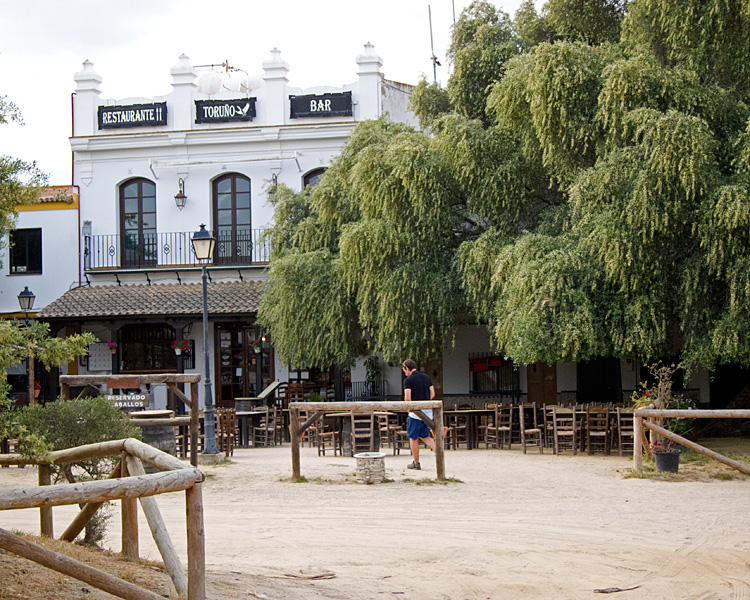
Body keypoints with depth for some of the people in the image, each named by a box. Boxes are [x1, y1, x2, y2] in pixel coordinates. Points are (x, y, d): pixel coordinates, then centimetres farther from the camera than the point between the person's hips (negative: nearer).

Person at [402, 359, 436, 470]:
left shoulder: (408, 380, -9)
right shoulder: (427, 377, 10)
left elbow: (407, 398, -17)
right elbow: (432, 394, 11)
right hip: (428, 411, 6)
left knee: (413, 438, 7)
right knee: (425, 436, 16)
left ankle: (416, 463, 13)